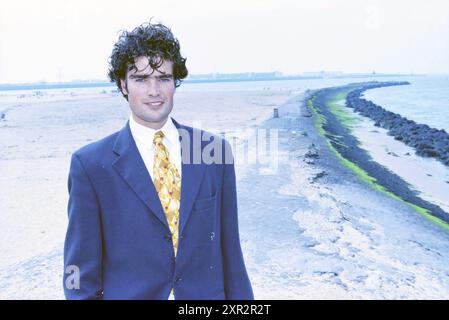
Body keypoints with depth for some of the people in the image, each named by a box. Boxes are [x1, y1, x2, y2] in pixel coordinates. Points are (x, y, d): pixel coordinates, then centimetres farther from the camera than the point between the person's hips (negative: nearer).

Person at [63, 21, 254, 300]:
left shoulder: (215, 150, -5)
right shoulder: (90, 164, -11)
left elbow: (229, 249, 0)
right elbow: (82, 273, -7)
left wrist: (241, 297, 1)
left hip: (208, 294, 2)